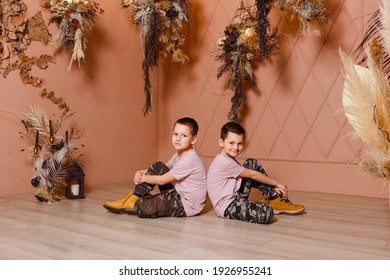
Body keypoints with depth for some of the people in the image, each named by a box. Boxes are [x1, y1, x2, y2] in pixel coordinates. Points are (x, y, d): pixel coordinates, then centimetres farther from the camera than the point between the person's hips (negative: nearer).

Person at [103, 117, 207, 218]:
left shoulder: (189, 160, -24)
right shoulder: (179, 154, 6)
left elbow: (161, 180, -20)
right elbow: (162, 169, 15)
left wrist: (142, 178, -5)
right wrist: (141, 172, -2)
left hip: (186, 205, -9)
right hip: (178, 194, 9)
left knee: (143, 207, -25)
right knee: (158, 166, 2)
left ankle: (135, 205, 11)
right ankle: (135, 196, 4)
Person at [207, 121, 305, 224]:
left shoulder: (229, 159, 11)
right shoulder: (224, 162, -20)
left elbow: (250, 178, 10)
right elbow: (252, 175, -14)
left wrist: (273, 187, 0)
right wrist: (276, 183, -4)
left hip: (236, 197, 11)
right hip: (227, 207, -10)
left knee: (252, 163, 9)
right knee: (266, 213, -35)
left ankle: (275, 200, 7)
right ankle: (268, 206, 4)